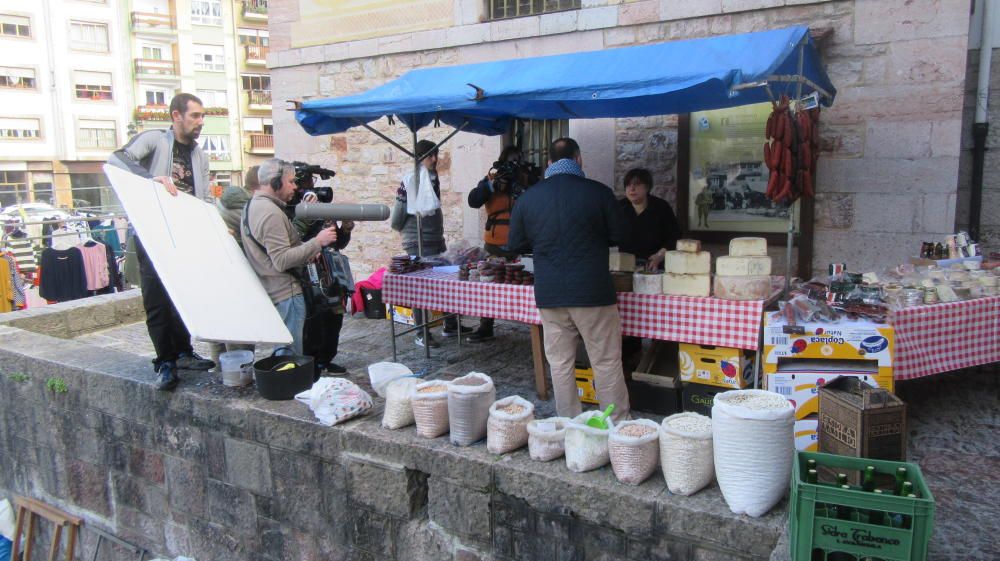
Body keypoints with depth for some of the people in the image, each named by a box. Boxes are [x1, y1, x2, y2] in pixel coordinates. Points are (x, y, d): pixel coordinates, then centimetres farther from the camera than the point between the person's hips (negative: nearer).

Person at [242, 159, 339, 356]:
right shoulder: (271, 212, -19)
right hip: (285, 293, -10)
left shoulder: (252, 205, 14)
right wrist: (317, 242, -21)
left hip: (269, 291, 10)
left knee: (282, 349, 17)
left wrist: (308, 250, 6)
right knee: (291, 354, -6)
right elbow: (282, 261, -24)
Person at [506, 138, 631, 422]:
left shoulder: (527, 198, 2)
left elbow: (516, 245, 11)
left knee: (560, 364, 12)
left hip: (550, 294, 3)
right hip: (593, 292, -2)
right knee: (607, 363, 7)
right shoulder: (599, 192, -6)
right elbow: (620, 237, 4)